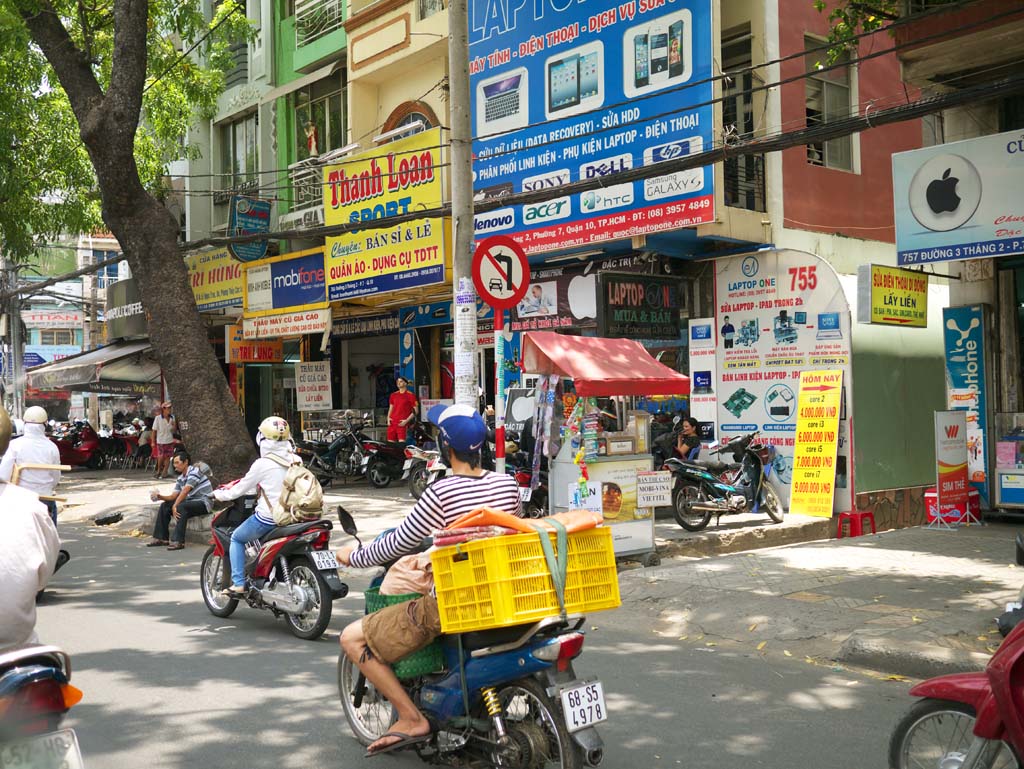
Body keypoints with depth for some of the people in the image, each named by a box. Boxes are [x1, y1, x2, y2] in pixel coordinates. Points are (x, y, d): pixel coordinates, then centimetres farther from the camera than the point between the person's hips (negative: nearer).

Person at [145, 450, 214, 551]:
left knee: (181, 507, -33)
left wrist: (175, 506, -26)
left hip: (204, 502, -9)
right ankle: (160, 538, 3)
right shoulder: (180, 478, 13)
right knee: (164, 506, 4)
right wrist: (160, 496, -10)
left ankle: (178, 541, -35)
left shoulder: (194, 471, -15)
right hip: (191, 501, 9)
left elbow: (185, 491, -23)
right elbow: (173, 496, 7)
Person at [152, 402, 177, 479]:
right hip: (160, 441, -3)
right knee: (161, 457, 0)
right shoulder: (158, 418, -9)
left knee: (168, 457, 2)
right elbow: (154, 430, -5)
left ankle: (164, 472, 11)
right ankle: (158, 471, 21)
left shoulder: (172, 417, 2)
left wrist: (174, 425, -12)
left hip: (170, 441, 3)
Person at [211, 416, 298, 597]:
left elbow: (241, 489, -3)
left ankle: (238, 584, 9)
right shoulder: (295, 461, 2)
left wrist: (219, 494, 15)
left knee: (236, 538, 18)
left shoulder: (263, 464, -14)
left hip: (268, 518, -6)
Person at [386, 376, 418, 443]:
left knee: (401, 443, -15)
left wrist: (407, 420, -12)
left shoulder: (410, 395, 0)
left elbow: (415, 411, -1)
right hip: (392, 423, 6)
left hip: (402, 423, -5)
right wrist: (388, 418, 7)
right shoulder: (393, 395, 18)